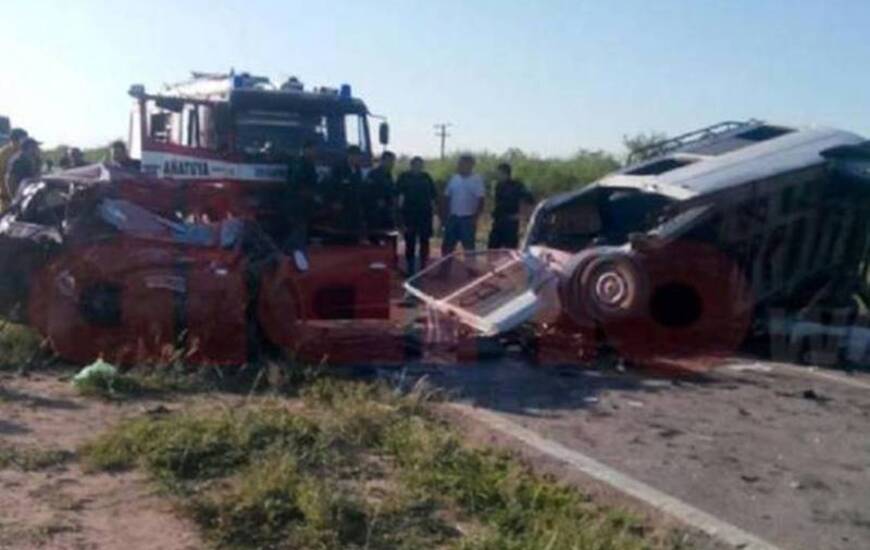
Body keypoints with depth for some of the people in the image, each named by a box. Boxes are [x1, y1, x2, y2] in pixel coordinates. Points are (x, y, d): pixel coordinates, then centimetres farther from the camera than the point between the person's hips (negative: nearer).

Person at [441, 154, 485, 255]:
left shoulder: (476, 180, -7)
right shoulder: (454, 178, 7)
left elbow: (480, 200, -10)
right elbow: (447, 198, 11)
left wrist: (475, 217, -17)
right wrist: (444, 215, 6)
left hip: (468, 218, -5)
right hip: (453, 217, 5)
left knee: (469, 248, 2)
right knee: (447, 246, 8)